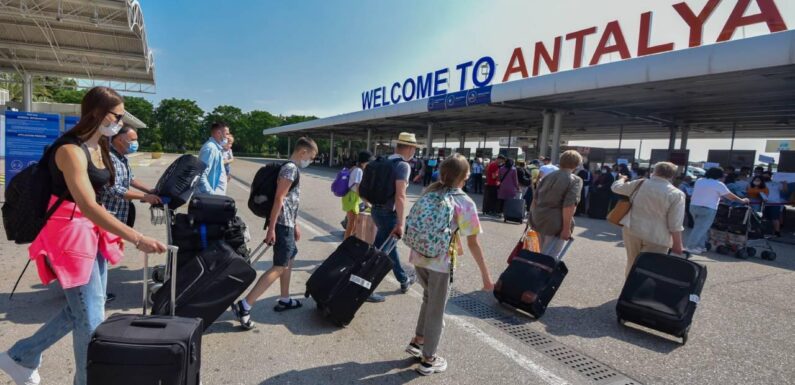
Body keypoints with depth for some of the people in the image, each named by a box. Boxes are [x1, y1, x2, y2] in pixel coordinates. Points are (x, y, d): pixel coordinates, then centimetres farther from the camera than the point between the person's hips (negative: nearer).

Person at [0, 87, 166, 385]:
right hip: (71, 232, -9)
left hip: (93, 231, 9)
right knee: (92, 317, 0)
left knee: (83, 309, 19)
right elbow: (88, 207, -32)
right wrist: (138, 239, -39)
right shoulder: (71, 150, -21)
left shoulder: (99, 147, 8)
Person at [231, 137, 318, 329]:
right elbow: (279, 199, -20)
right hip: (282, 224, -11)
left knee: (289, 259, 20)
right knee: (279, 267, -10)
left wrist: (295, 225, 25)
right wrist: (271, 228, -23)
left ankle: (284, 300, 31)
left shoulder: (293, 169, 16)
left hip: (287, 223, 11)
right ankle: (244, 306, -12)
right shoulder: (290, 168, -15)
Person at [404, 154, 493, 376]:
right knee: (436, 310, 11)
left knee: (429, 300, 28)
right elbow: (473, 243, -11)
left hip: (418, 256, 6)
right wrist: (485, 274, -4)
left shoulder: (429, 192, 6)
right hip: (440, 262, -6)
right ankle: (428, 360, 25)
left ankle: (417, 342, 36)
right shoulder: (465, 203, -11)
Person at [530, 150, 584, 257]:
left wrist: (533, 217, 23)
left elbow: (535, 198, 13)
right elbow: (569, 206, -19)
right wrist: (566, 228, -16)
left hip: (539, 219, 7)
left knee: (543, 253, 22)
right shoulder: (575, 180, -9)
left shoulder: (547, 176, 10)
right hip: (556, 223, -6)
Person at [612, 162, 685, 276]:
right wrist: (677, 245, -4)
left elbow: (616, 187, 15)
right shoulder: (676, 194, -9)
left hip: (632, 230, 4)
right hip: (656, 238, -3)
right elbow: (675, 225, -12)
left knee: (632, 263, 18)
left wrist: (622, 178, 36)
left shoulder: (640, 184, 0)